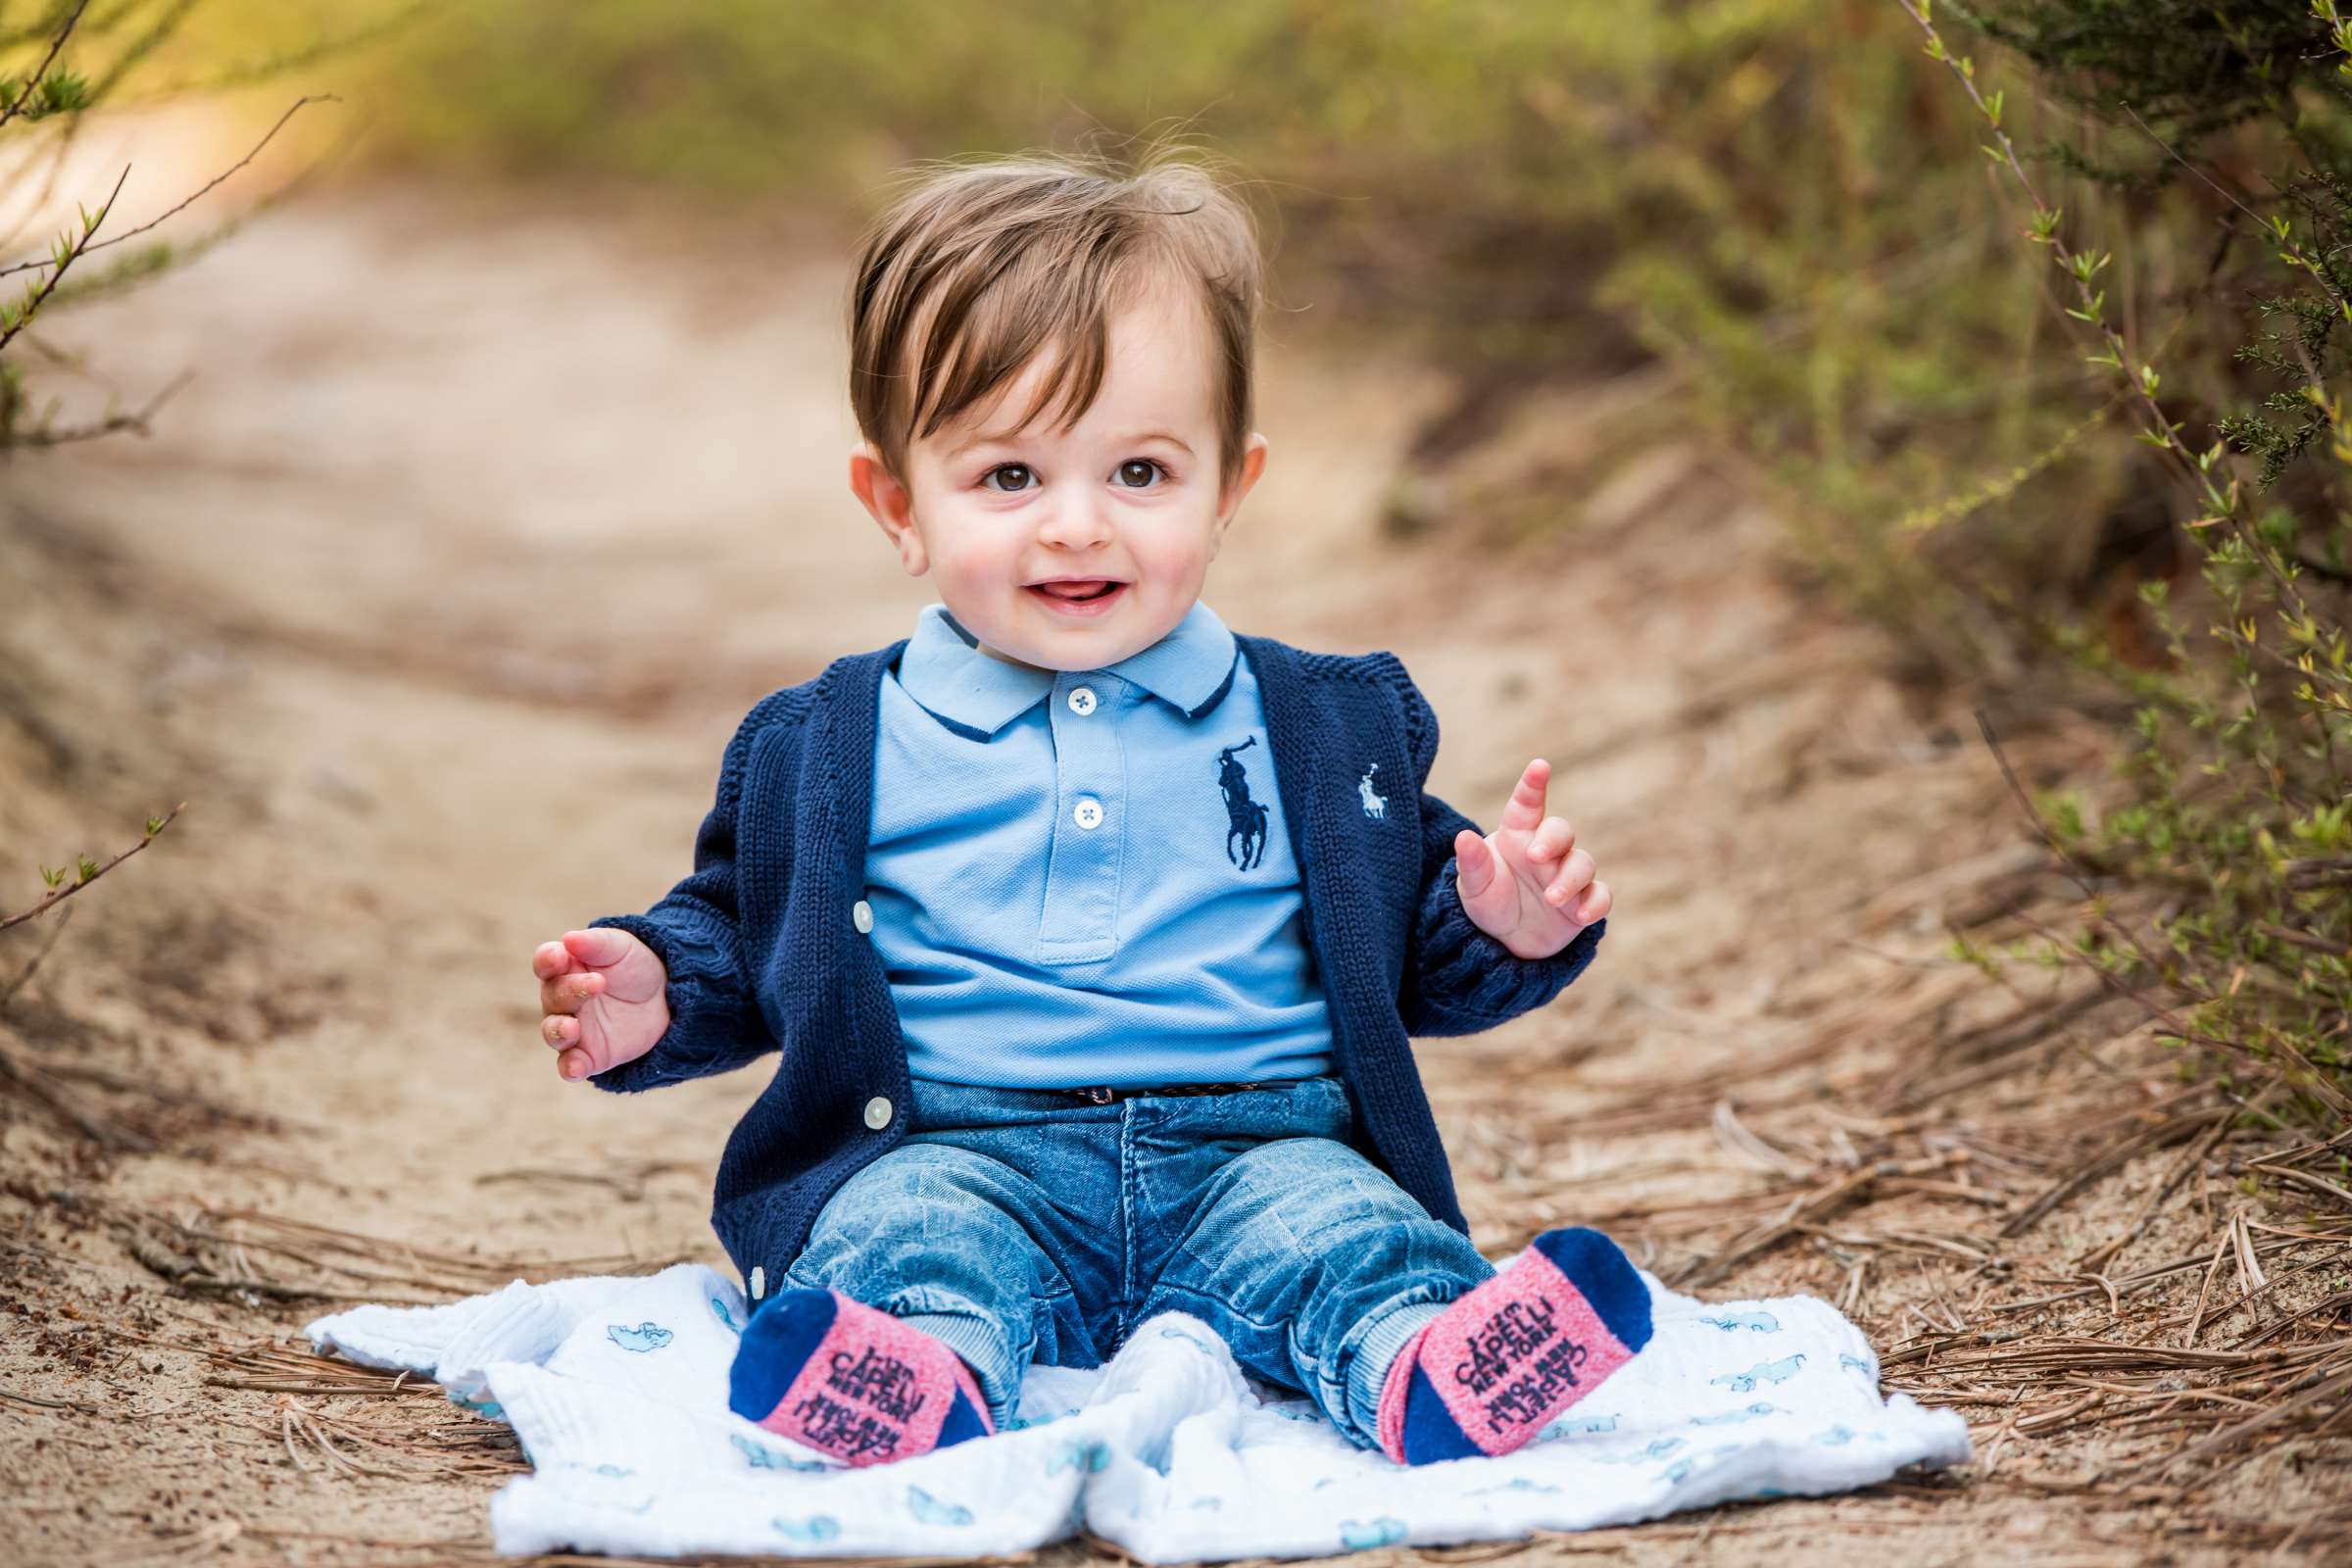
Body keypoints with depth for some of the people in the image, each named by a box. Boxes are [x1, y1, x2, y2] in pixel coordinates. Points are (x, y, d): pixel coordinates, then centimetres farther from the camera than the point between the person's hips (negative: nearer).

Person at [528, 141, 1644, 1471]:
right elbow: (740, 928, 22)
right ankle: (922, 1379, -60)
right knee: (904, 1227, -32)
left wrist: (1500, 926, -2)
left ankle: (1426, 1372, -56)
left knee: (1333, 1216, -29)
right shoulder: (829, 751, 12)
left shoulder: (1324, 728, 14)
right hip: (955, 1151, 0)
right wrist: (656, 988, 1)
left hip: (1252, 1147, 1)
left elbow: (1410, 955, 19)